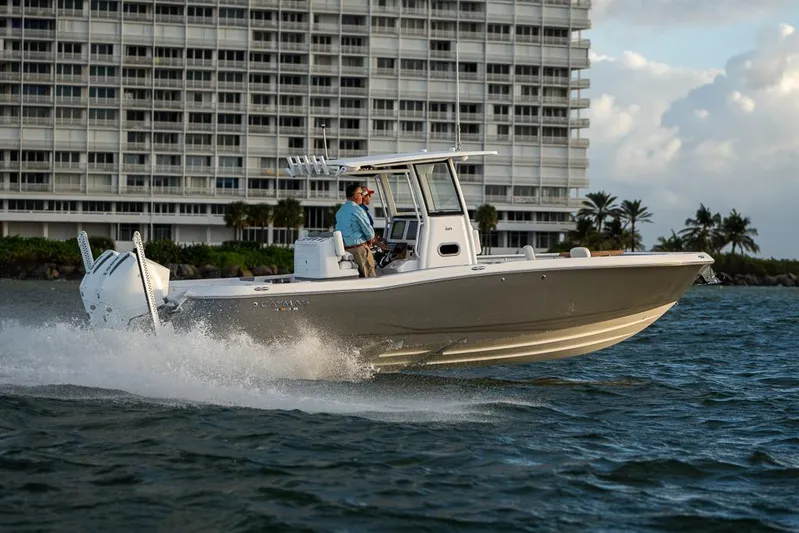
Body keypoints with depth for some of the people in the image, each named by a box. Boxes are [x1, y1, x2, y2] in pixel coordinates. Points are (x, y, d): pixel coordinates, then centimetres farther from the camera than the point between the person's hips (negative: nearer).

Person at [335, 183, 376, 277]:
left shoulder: (339, 211, 12)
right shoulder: (357, 210, -15)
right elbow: (368, 229, -14)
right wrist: (371, 239, 8)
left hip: (344, 248, 8)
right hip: (359, 247, -8)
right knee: (369, 275, -3)